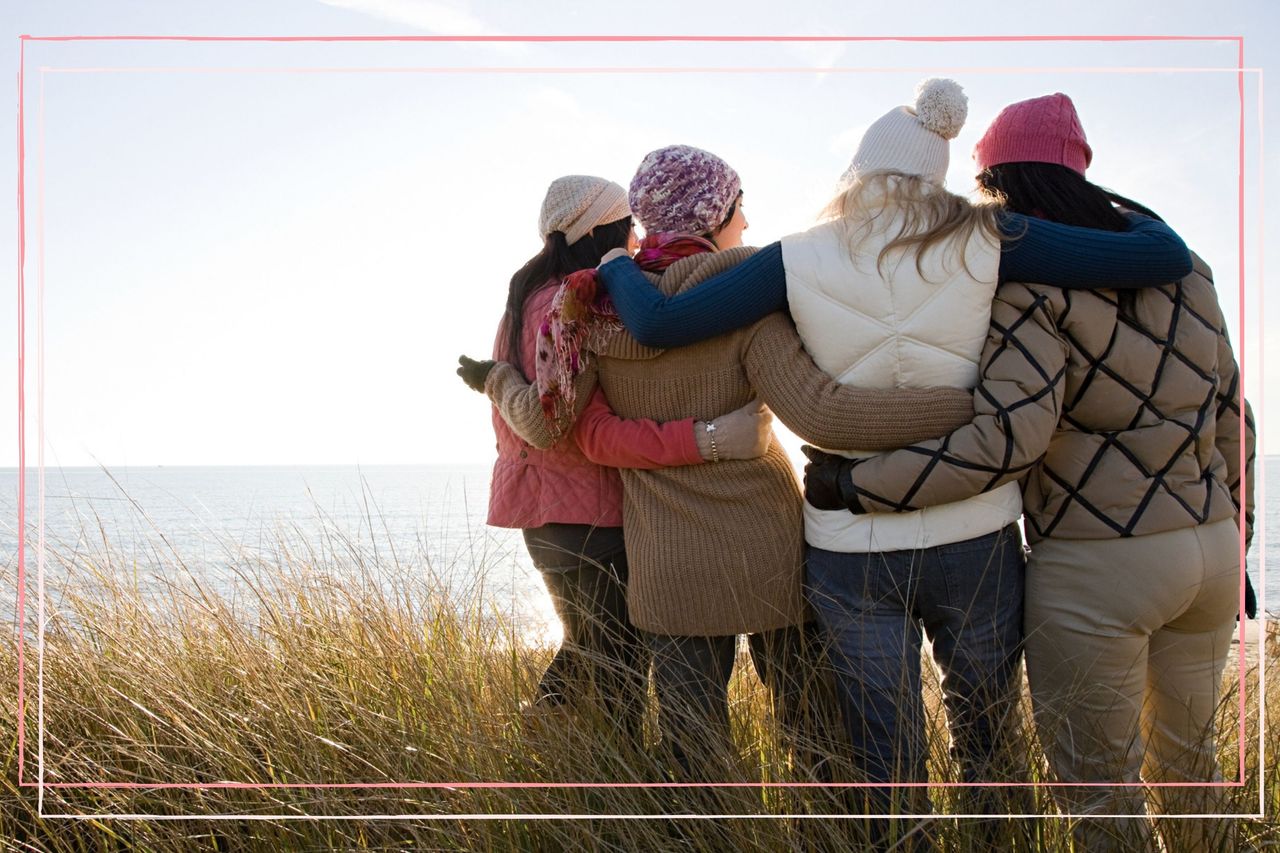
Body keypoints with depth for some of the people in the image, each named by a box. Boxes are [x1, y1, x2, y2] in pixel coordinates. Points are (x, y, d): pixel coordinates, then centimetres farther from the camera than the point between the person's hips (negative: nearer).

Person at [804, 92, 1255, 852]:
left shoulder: (1027, 285, -13)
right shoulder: (1180, 265, 9)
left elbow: (1007, 437, -26)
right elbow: (1232, 418, 13)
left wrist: (855, 486, -20)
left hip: (1095, 567, -7)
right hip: (1210, 546, 7)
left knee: (1099, 786, 8)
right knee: (1186, 754, 25)